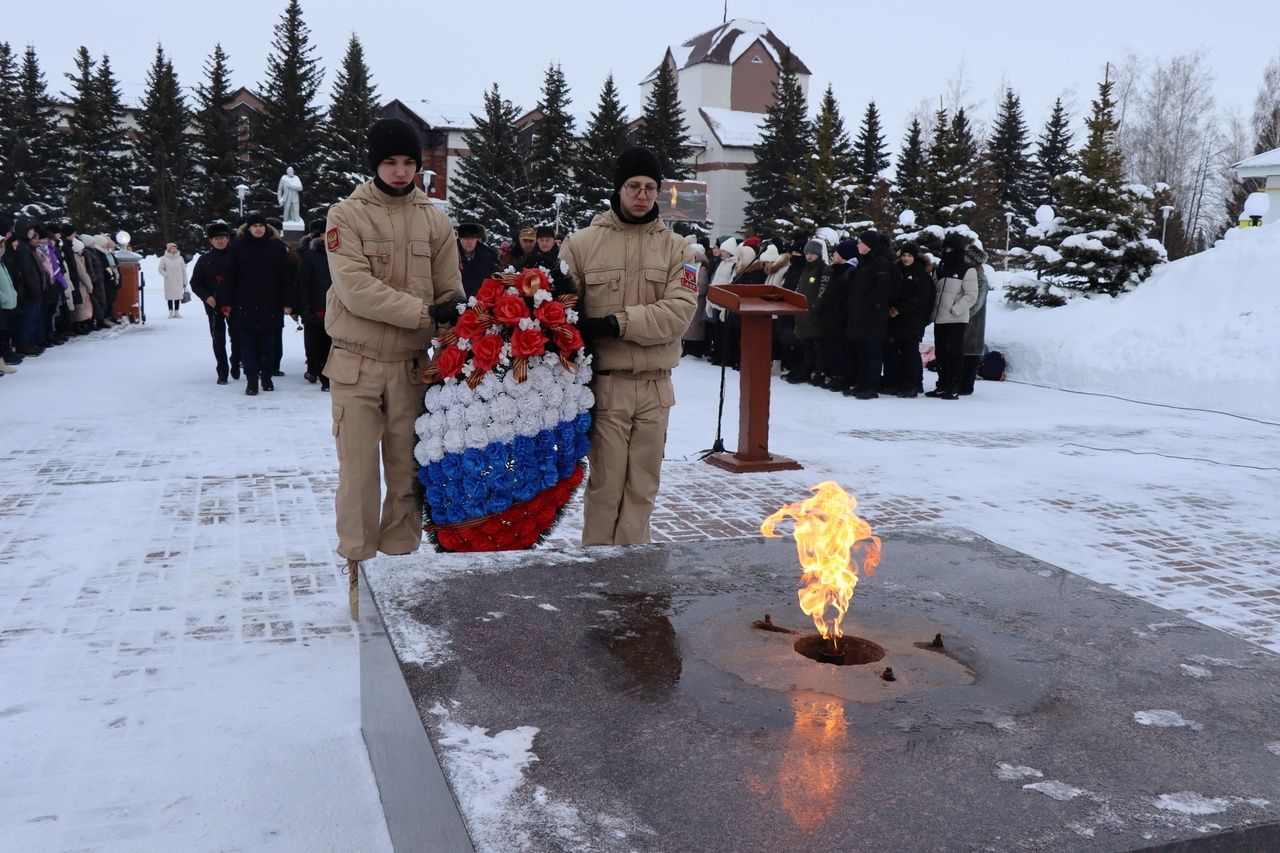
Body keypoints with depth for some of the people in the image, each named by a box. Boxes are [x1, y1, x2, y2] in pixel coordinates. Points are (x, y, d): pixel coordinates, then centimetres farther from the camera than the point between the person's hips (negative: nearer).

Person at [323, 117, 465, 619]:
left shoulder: (435, 220, 7)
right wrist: (424, 312, -22)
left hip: (413, 365, 3)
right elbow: (357, 289, -16)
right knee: (359, 474, 2)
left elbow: (451, 294, 7)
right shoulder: (348, 215, -4)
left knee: (407, 474, 10)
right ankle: (360, 572, 15)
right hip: (358, 365, -3)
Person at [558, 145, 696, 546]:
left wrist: (617, 323, -19)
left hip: (655, 385, 3)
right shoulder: (581, 243, 1)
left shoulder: (676, 247, 6)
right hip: (605, 384, -2)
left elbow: (680, 310, -8)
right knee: (605, 484, 2)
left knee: (643, 486, 10)